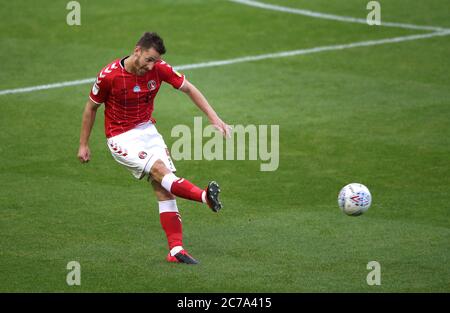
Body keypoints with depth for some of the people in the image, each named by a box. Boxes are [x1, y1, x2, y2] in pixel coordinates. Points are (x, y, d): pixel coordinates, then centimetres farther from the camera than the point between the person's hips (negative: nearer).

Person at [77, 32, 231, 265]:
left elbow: (189, 89, 3)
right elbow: (91, 108, -3)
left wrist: (214, 118, -5)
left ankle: (176, 250, -11)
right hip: (121, 138, -4)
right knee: (159, 170, -27)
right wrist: (83, 145, 3)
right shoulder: (109, 75, -17)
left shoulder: (159, 69, -8)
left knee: (163, 188, -9)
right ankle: (205, 196, -45)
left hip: (147, 130, 4)